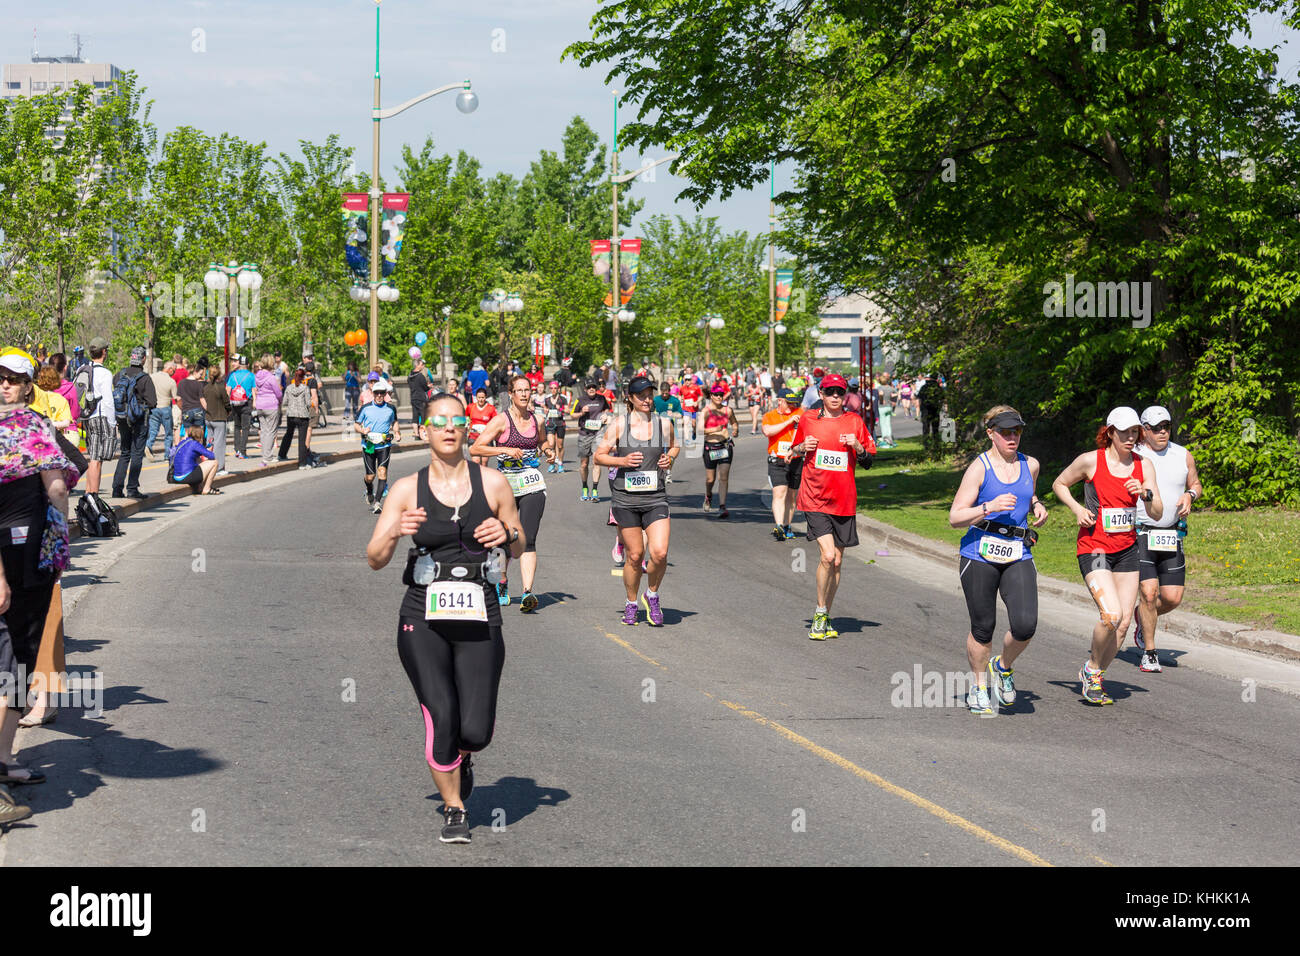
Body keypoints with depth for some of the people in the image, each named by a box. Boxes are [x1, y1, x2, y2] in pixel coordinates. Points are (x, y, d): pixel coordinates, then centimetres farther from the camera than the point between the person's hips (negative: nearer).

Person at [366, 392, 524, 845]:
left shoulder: (493, 483, 4)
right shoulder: (408, 489, 2)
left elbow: (520, 549, 14)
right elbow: (374, 559, 0)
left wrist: (507, 534, -9)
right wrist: (396, 531, -20)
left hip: (479, 618, 1)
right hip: (423, 618, 0)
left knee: (475, 730, -7)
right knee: (441, 720, -11)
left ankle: (461, 756, 33)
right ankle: (453, 809, 15)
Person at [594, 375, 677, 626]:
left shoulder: (664, 424, 4)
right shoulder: (619, 424, -1)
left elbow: (674, 446, 24)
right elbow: (599, 456, 2)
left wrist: (669, 458, 2)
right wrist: (622, 460, -15)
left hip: (655, 498, 1)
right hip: (625, 498, -1)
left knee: (659, 552, -14)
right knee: (634, 555, 4)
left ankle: (652, 595, 14)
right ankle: (631, 604, 26)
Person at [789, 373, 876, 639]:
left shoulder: (855, 422, 5)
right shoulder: (807, 419, 3)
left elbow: (868, 462, 8)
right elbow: (794, 449, 17)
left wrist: (858, 447, -12)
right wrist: (803, 447, -5)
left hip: (844, 502, 2)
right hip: (814, 499, -2)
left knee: (837, 561, 7)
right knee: (827, 555, -17)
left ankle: (825, 618, 22)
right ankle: (820, 613, 0)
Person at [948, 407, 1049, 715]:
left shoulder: (1030, 465, 9)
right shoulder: (979, 468, -6)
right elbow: (955, 517, -8)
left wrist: (1037, 506, 10)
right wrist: (989, 507, -21)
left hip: (1019, 556, 3)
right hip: (980, 555, -3)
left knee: (1025, 625, -13)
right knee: (983, 627, 5)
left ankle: (1003, 667, 18)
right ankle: (978, 687, 27)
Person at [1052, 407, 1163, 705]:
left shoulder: (1143, 466, 4)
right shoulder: (1091, 460, -7)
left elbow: (1157, 514, 4)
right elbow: (1059, 484, 8)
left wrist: (1145, 493, -16)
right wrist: (1077, 508, -8)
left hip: (1126, 549, 5)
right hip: (1093, 548, -5)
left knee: (1123, 623, 2)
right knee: (1111, 615, -21)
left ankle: (1095, 678, 21)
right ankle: (1091, 668, 5)